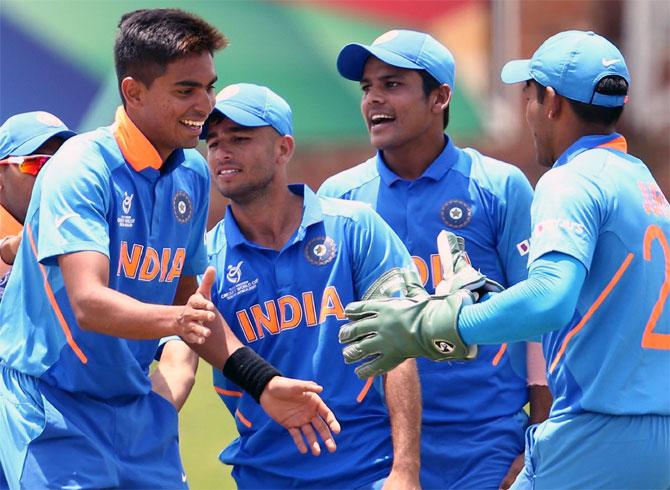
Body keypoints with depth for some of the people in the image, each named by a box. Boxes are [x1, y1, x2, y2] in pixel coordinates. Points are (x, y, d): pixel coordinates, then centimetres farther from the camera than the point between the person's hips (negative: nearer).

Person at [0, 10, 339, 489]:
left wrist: (262, 381, 6)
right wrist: (177, 318, -44)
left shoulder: (193, 175, 5)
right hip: (54, 411, -7)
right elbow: (88, 303, -28)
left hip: (137, 410, 7)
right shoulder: (82, 169, -17)